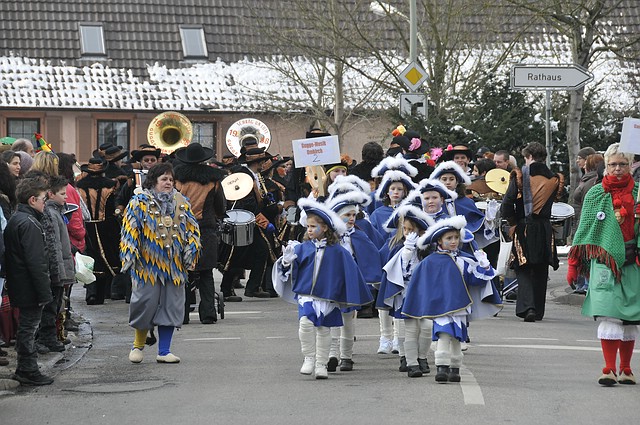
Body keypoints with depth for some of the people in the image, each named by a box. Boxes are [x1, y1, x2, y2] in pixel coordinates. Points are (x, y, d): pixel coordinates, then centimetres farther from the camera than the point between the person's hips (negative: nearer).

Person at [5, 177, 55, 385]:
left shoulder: (15, 220, 12)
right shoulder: (30, 224, -19)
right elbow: (36, 262, -23)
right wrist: (44, 292, -20)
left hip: (19, 288, 10)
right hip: (30, 289, -10)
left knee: (26, 328, 15)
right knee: (29, 328, -2)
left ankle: (25, 370, 21)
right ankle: (28, 371, 4)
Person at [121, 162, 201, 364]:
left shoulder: (181, 202, 12)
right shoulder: (139, 203, -1)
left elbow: (192, 229, 13)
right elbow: (130, 230, -5)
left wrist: (190, 255, 3)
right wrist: (131, 257, -12)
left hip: (174, 264, 4)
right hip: (147, 264, -4)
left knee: (171, 306, 3)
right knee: (146, 303, -3)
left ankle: (164, 351, 9)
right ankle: (138, 345, 18)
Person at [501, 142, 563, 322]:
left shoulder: (520, 176, -7)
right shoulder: (554, 179, 3)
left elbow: (507, 203, -10)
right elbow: (554, 201, 10)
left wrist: (513, 222, 4)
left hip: (524, 228, -3)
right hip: (545, 229, 3)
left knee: (523, 270, 1)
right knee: (540, 271, 13)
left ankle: (527, 306, -18)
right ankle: (538, 310, 19)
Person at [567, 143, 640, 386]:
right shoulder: (595, 194, 6)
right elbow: (584, 229, 9)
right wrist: (573, 265, 7)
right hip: (604, 260, -2)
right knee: (608, 315, -12)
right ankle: (609, 369, -12)